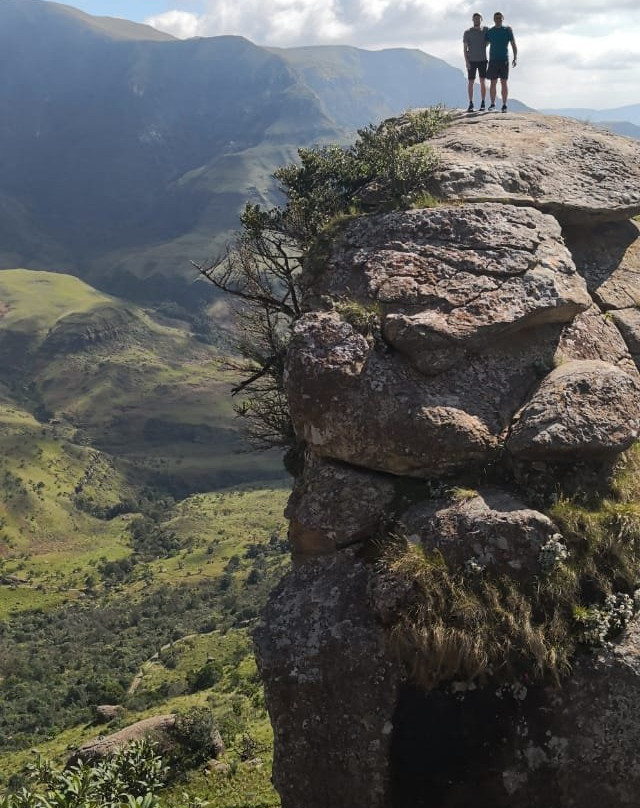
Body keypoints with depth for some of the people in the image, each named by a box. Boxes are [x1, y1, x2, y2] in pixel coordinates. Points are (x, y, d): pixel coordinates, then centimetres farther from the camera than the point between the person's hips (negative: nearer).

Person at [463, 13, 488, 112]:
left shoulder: (486, 30, 6)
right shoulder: (467, 32, 1)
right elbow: (465, 48, -1)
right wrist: (466, 61, -9)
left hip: (483, 60, 1)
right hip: (471, 61, -1)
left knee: (483, 81, 1)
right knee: (470, 82, -1)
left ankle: (483, 103, 5)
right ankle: (471, 104, 2)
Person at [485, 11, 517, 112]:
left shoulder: (507, 30, 4)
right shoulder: (490, 32, 9)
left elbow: (513, 44, 2)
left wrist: (515, 58, -8)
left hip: (504, 60, -2)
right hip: (493, 60, 2)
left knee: (504, 82, -3)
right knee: (493, 83, 1)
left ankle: (504, 105, 0)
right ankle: (492, 104, 10)